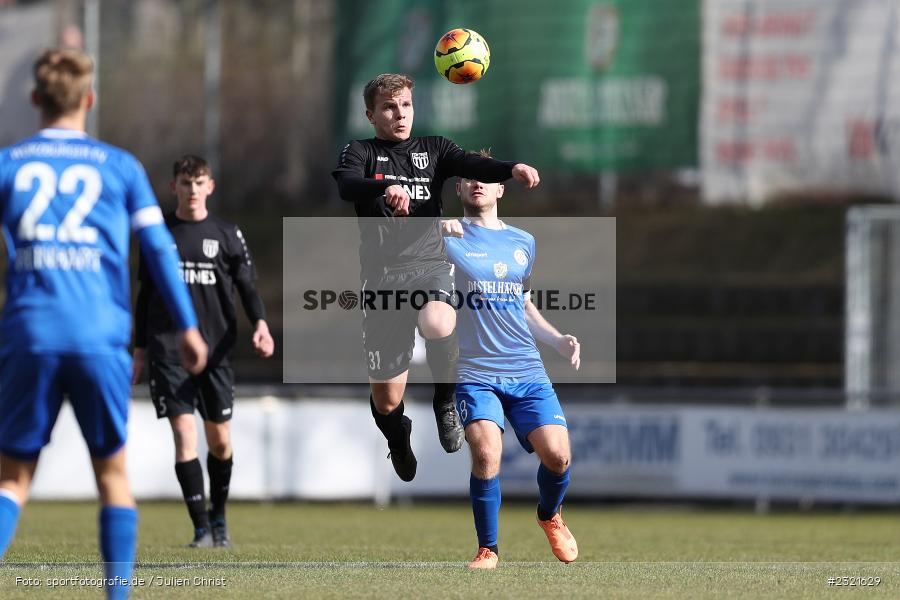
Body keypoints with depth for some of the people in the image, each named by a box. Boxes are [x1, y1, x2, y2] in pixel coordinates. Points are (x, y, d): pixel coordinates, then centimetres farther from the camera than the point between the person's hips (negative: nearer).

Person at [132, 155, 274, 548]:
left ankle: (218, 517, 28)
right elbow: (145, 294, 14)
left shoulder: (226, 235, 6)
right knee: (184, 434, -13)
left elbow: (247, 286, 5)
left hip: (215, 349, 1)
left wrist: (261, 325, -14)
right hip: (168, 349, -1)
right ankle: (202, 528, -12)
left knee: (219, 440, 5)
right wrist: (140, 349, 13)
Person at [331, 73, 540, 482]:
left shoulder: (433, 149, 15)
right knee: (386, 399, 1)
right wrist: (386, 188, -36)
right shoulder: (361, 152, 9)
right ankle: (398, 443, 39)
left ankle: (446, 402, -6)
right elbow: (346, 184, -14)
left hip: (430, 264, 0)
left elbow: (471, 165, -4)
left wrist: (512, 169, -27)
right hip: (382, 274, 0)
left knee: (437, 326, -37)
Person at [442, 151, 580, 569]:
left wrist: (558, 340, 13)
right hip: (476, 373, -3)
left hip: (527, 372, 3)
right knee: (487, 454, -23)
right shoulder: (448, 236, 2)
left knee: (557, 455, -10)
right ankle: (487, 548, -3)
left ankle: (549, 516, 24)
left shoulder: (523, 242, 16)